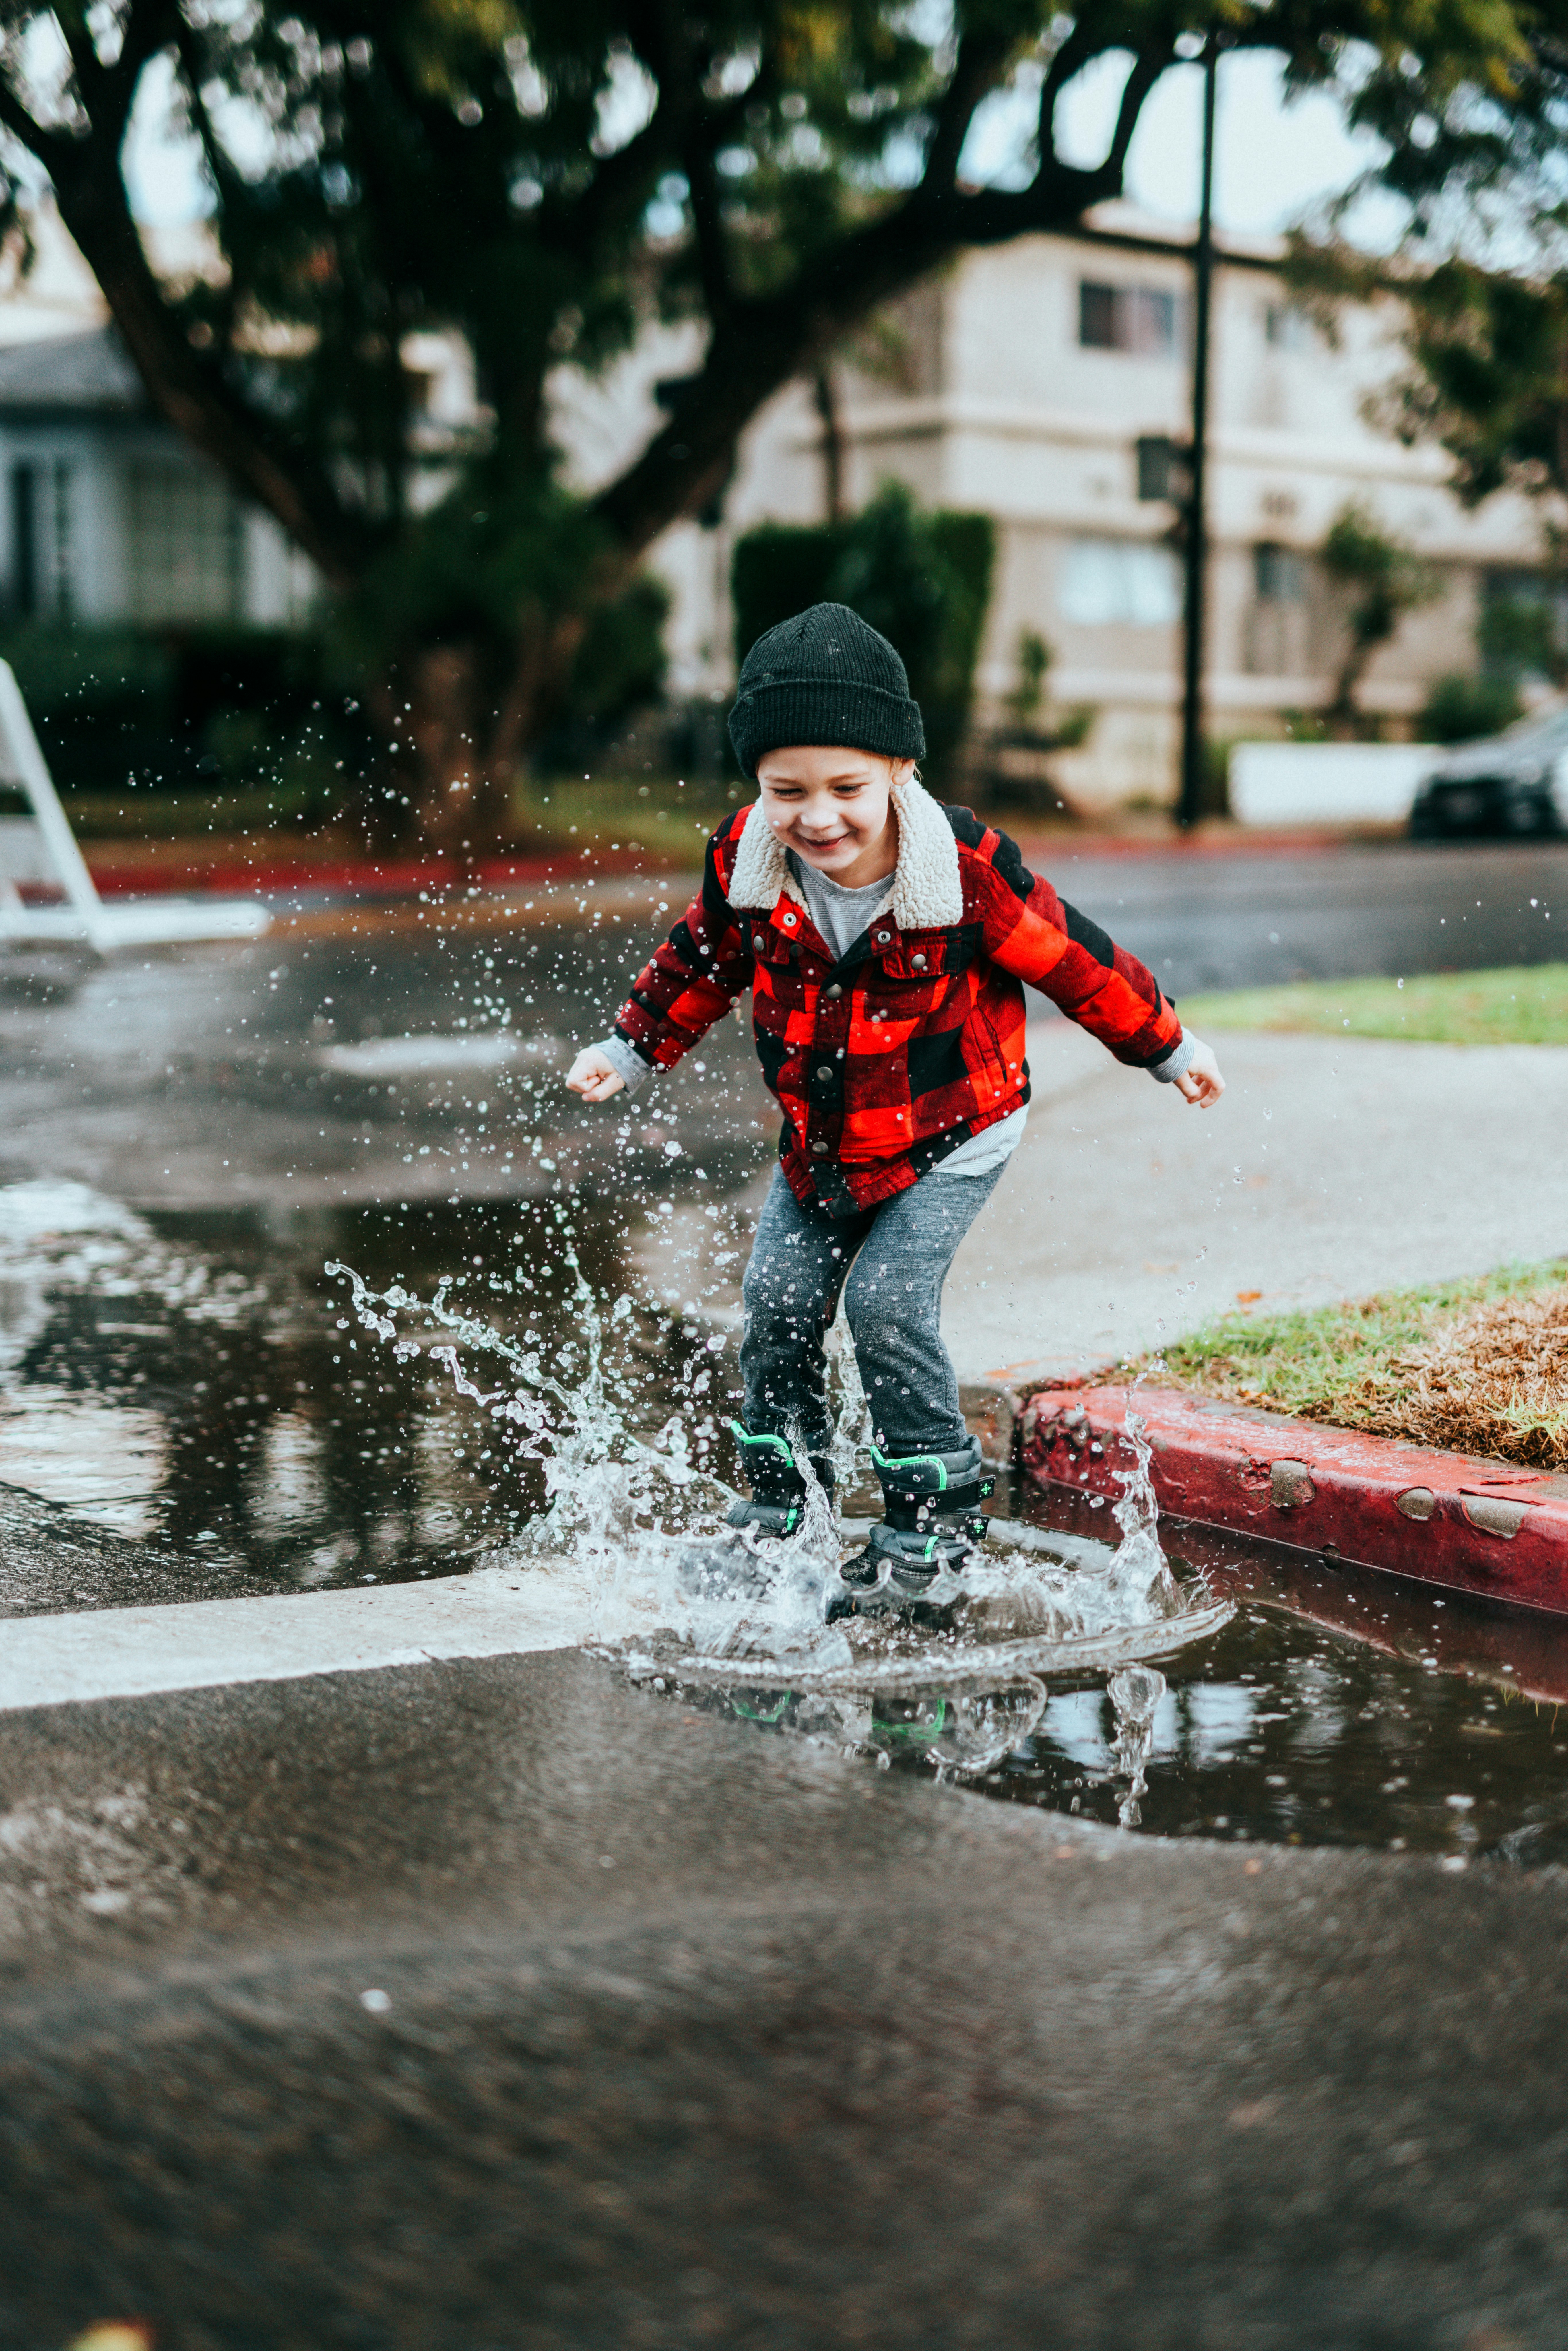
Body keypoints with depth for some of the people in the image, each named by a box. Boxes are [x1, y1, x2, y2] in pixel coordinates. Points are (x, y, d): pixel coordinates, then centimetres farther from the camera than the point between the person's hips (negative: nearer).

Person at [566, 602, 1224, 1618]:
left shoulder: (965, 866, -26)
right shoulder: (746, 863, -16)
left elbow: (1070, 959, -12)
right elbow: (702, 962, 7)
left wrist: (1169, 1047, 0)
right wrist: (630, 1051, 14)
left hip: (951, 1132, -5)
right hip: (821, 1140, 5)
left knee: (889, 1305, -15)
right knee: (780, 1304, 4)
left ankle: (936, 1525, 2)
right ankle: (777, 1511, 22)